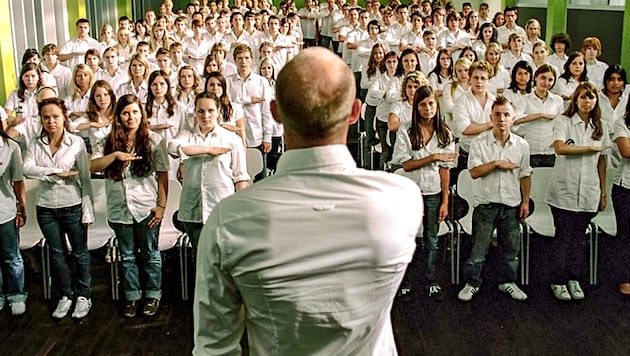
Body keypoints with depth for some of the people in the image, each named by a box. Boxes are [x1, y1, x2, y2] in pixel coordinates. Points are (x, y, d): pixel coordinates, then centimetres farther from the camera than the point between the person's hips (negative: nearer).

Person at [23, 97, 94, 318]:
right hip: (46, 208, 3)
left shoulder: (76, 143, -7)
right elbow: (27, 169, -14)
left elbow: (85, 179, -7)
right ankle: (65, 296, 27)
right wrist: (57, 173, -21)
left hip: (73, 206, -3)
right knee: (57, 253, 13)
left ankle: (83, 295, 22)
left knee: (79, 253, 7)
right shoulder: (36, 145, 3)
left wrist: (87, 211, -10)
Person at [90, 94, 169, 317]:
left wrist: (162, 205, -8)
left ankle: (153, 295, 23)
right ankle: (131, 297, 25)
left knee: (150, 254, 10)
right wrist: (116, 154, -23)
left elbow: (163, 176, -3)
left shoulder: (154, 141, -2)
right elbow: (93, 167, -8)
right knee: (127, 256, 13)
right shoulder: (108, 143, 5)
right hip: (120, 209, 3)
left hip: (147, 209, -2)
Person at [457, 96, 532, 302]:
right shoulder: (479, 143, -5)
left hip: (512, 205, 3)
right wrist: (497, 164, -18)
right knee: (479, 247, 1)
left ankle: (508, 282, 28)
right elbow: (474, 172, -13)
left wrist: (525, 202, 5)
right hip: (486, 203, -3)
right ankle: (471, 283, 15)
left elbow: (525, 176, 8)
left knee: (511, 248, 12)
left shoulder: (521, 145, 3)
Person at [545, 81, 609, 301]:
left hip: (588, 192, 4)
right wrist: (592, 147, -12)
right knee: (563, 236, 1)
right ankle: (558, 281, 10)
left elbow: (602, 162, 12)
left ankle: (574, 279, 19)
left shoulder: (600, 127, 10)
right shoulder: (563, 122, -3)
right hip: (564, 191, -4)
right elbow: (560, 148, -21)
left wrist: (603, 193, 10)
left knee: (579, 236, 9)